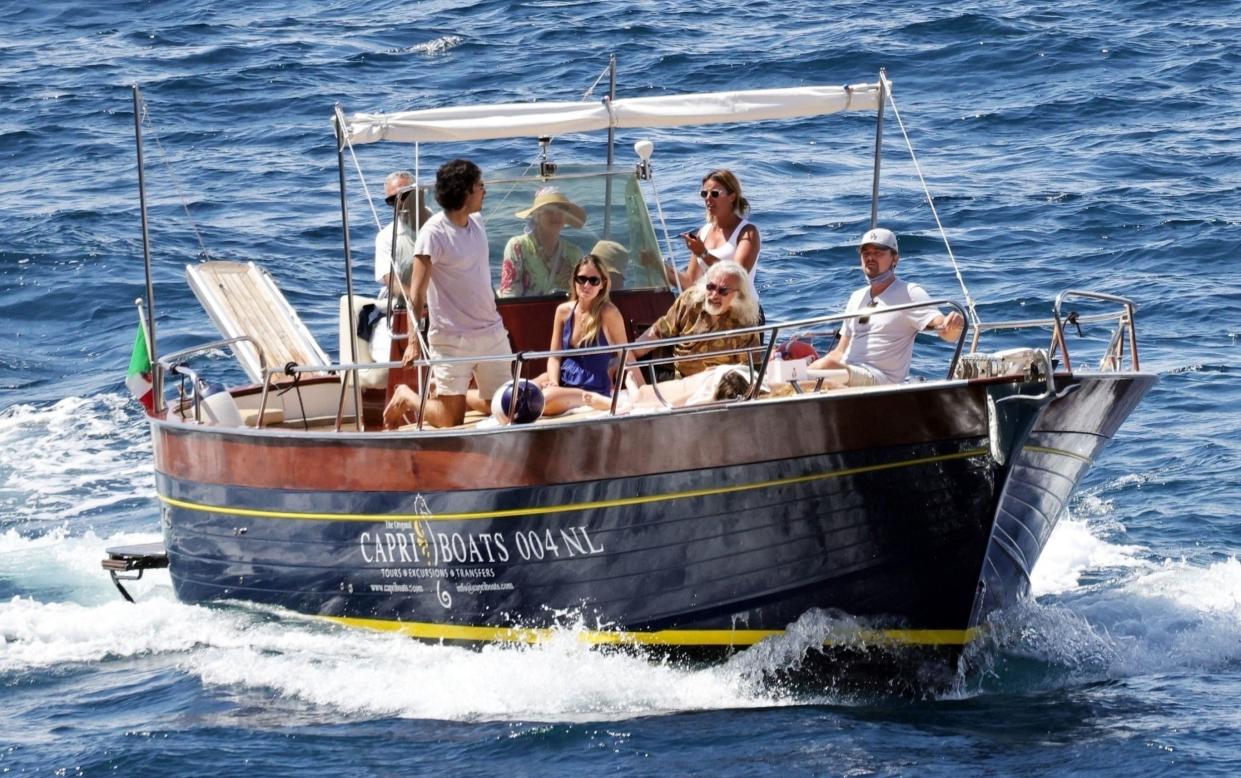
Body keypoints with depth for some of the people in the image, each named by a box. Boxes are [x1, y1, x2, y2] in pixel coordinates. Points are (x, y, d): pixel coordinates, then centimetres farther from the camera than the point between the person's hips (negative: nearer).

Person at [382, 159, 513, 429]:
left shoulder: (477, 223, 6)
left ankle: (445, 398, 31)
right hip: (452, 339, -7)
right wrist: (415, 340, -23)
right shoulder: (433, 233, -17)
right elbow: (418, 291, -18)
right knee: (451, 420, -3)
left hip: (491, 332, 7)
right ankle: (407, 397, 26)